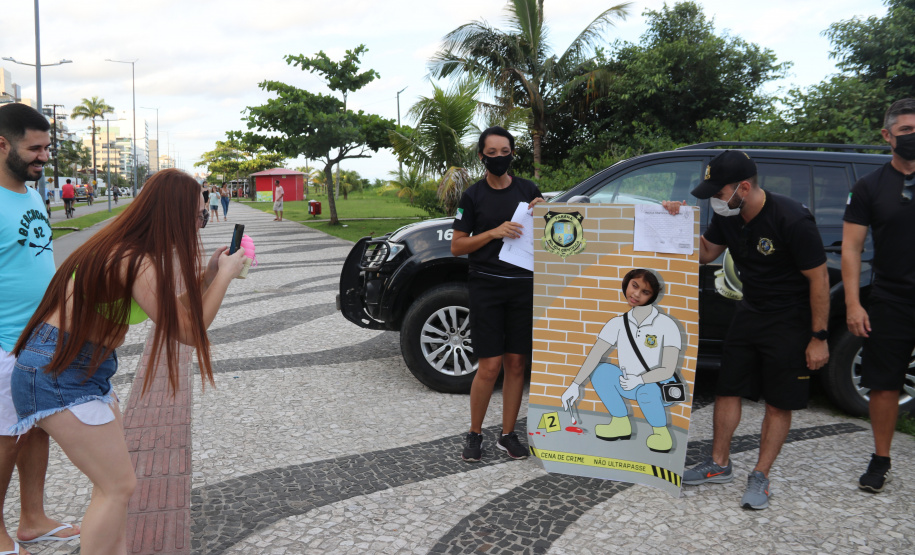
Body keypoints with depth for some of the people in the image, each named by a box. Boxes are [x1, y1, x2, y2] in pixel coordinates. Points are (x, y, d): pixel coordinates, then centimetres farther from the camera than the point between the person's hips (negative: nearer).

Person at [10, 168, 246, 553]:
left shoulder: (129, 249, 5)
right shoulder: (138, 263, -24)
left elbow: (175, 308, 12)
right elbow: (189, 331, -21)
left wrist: (209, 272, 4)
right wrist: (225, 275, -13)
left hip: (84, 368, 10)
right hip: (57, 373, -10)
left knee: (114, 481, 15)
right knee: (118, 486, -4)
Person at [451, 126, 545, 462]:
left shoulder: (528, 190, 10)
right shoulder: (474, 195, 3)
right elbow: (457, 247, 0)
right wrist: (494, 232, -14)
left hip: (523, 286, 3)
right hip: (486, 286, -2)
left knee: (516, 364, 5)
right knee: (490, 366, -5)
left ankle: (508, 435, 17)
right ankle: (474, 434, 13)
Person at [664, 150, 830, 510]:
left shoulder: (792, 220, -25)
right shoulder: (727, 216, -6)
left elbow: (819, 279, -19)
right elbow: (705, 254, 10)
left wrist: (819, 338, -17)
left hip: (790, 320, -6)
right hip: (750, 312, 7)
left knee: (779, 401, 2)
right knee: (728, 388, 8)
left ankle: (760, 477, 13)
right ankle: (719, 465, 21)